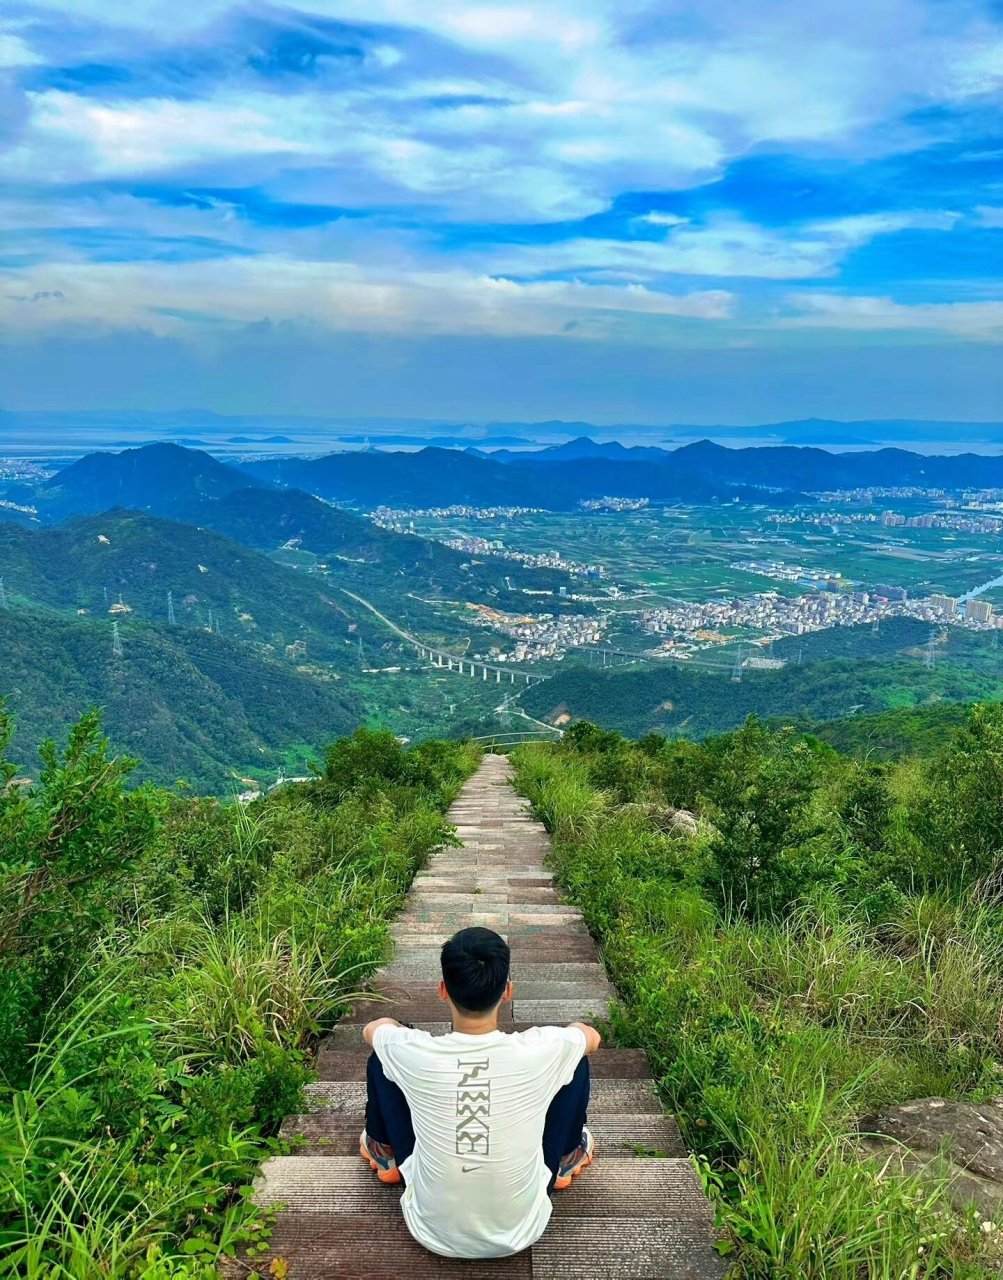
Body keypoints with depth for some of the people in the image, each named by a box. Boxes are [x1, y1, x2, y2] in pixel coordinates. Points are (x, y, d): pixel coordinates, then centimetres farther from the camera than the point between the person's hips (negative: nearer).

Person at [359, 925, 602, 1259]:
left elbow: (372, 1028, 2)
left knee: (380, 1060, 10)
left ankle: (384, 1155, 39)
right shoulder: (539, 1052, -25)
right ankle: (566, 1162, 39)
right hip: (520, 1232, 0)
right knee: (577, 1062, 10)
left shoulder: (415, 1055, -24)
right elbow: (592, 1036, 0)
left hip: (433, 1233, 0)